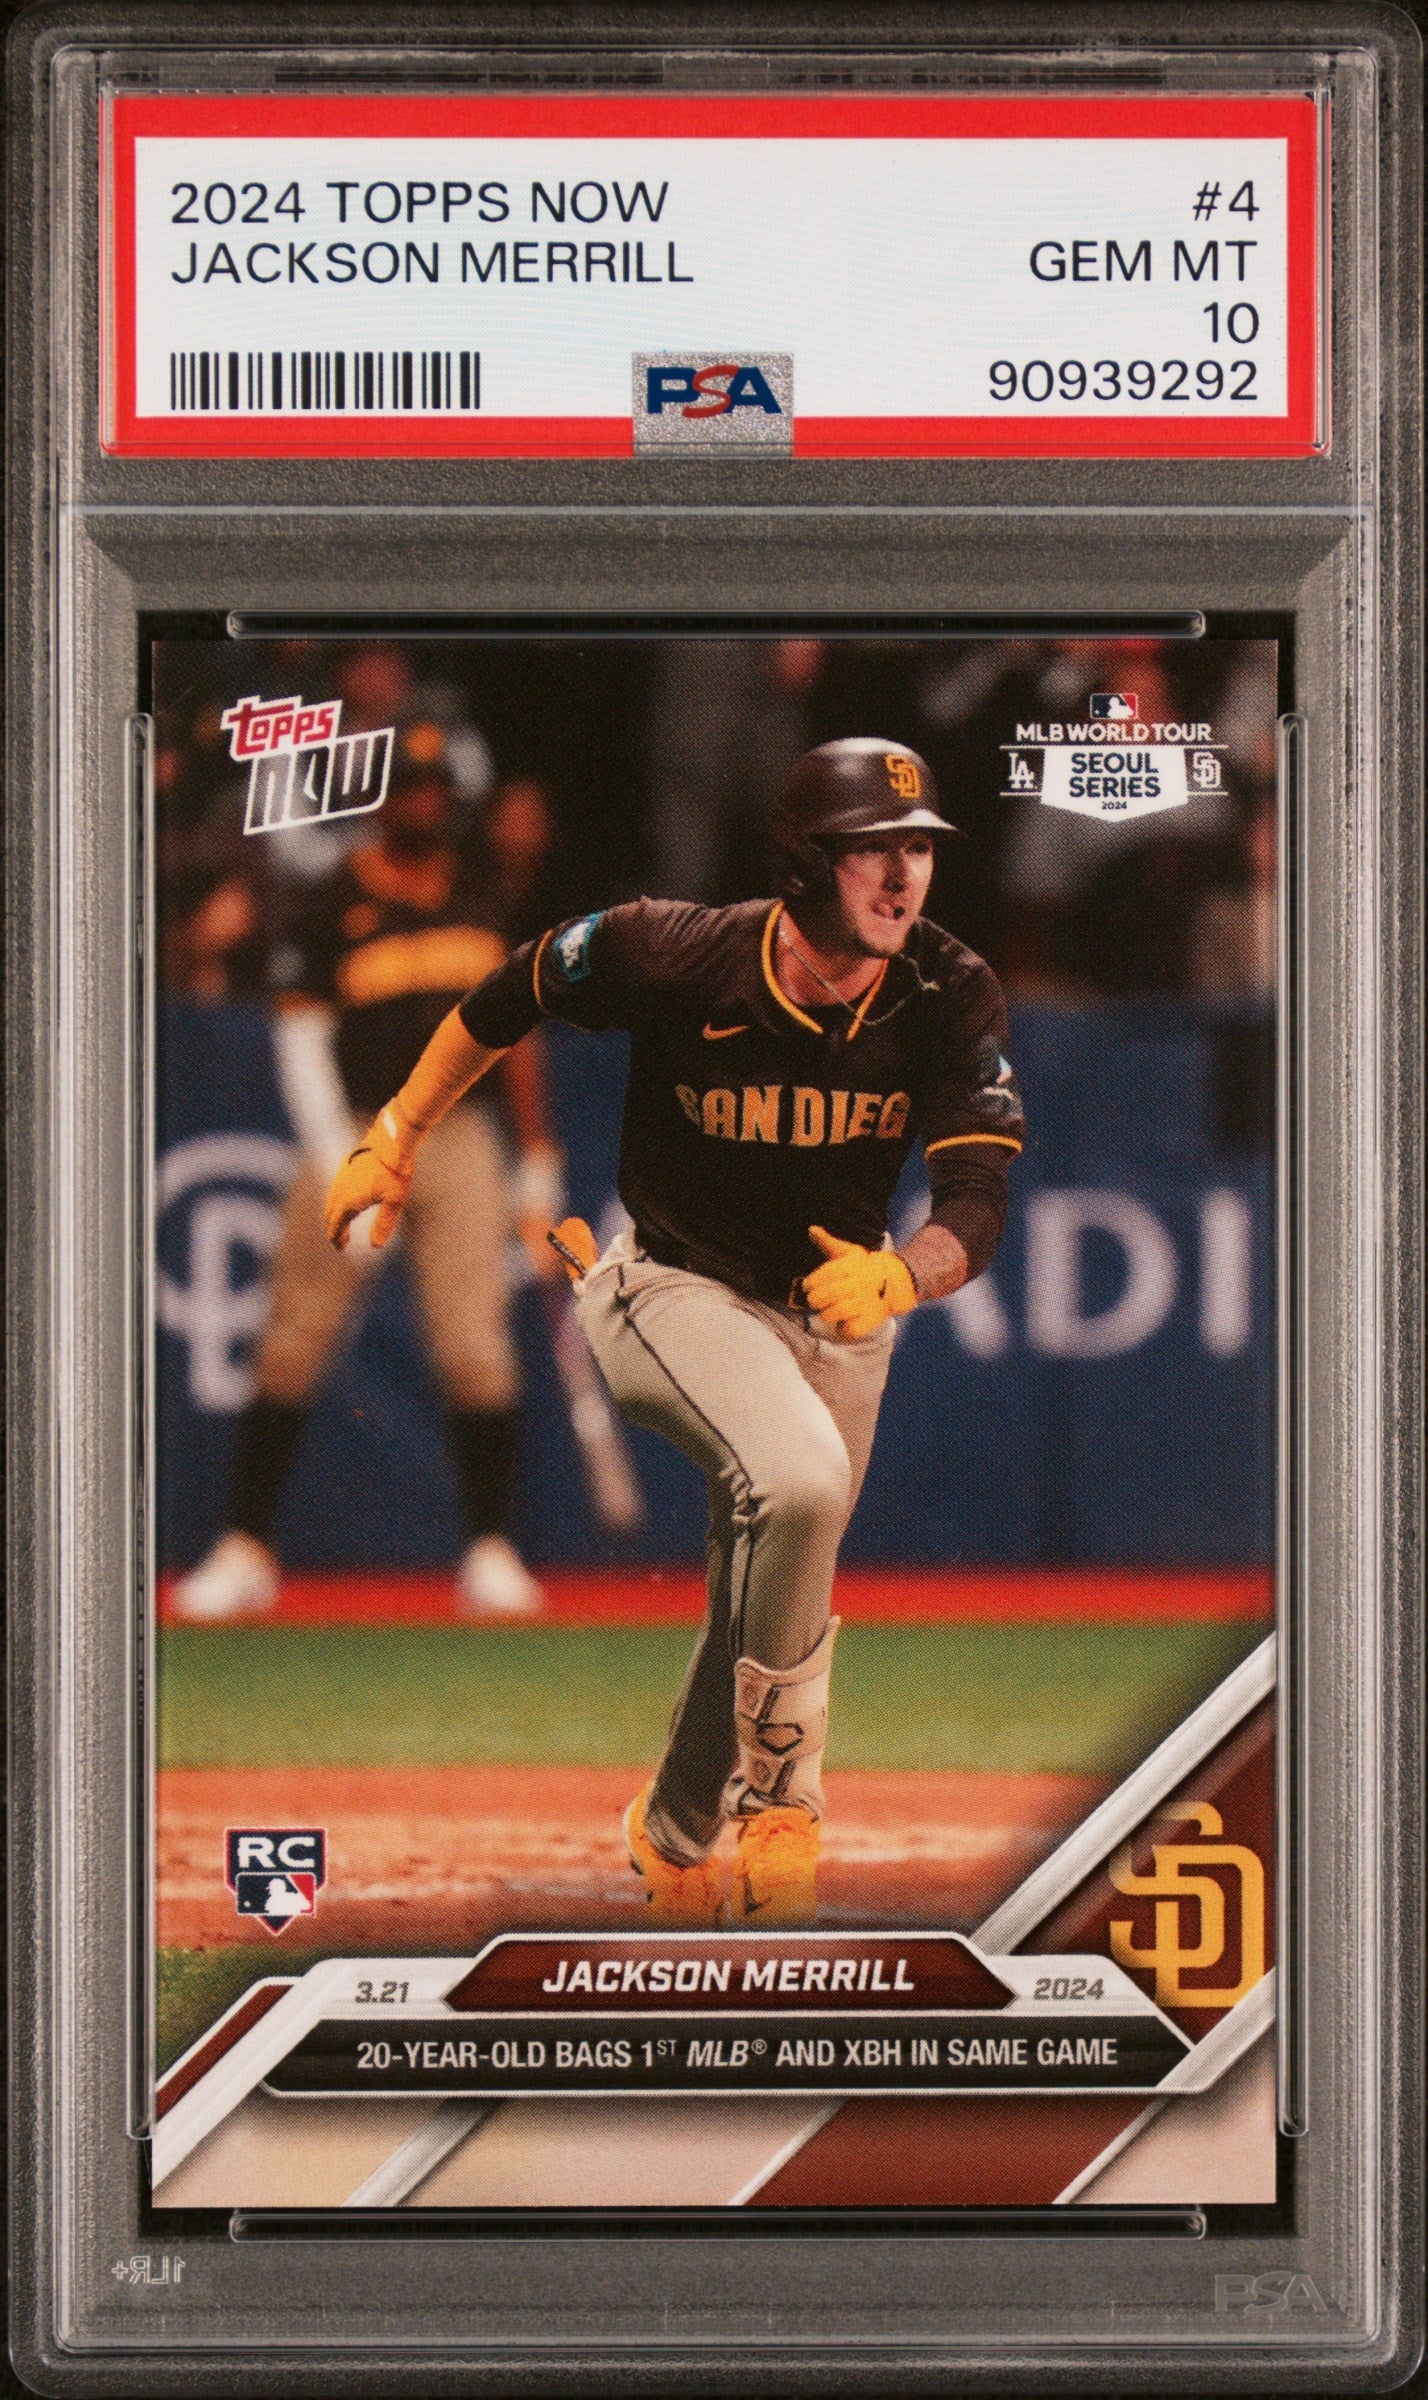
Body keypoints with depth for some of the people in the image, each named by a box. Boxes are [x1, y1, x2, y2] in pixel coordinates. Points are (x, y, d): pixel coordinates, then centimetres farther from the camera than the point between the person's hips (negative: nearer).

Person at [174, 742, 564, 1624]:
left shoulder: (487, 899, 11)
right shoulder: (337, 904, -1)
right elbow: (300, 1034, -4)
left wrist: (539, 1164, 11)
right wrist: (336, 1162, -14)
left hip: (460, 1138, 2)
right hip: (356, 1133, -2)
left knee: (477, 1347, -6)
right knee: (294, 1346, -2)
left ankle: (493, 1552, 2)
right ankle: (247, 1549, 5)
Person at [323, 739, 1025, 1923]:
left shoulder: (952, 1001, -19)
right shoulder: (676, 957, -24)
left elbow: (979, 1195, -25)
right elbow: (508, 997, -6)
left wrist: (900, 1274, -46)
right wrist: (397, 1138, 2)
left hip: (836, 1311, 4)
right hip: (678, 1292, -4)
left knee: (768, 1591, 13)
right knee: (798, 1482, -32)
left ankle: (681, 1827, 39)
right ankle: (778, 1777, -14)